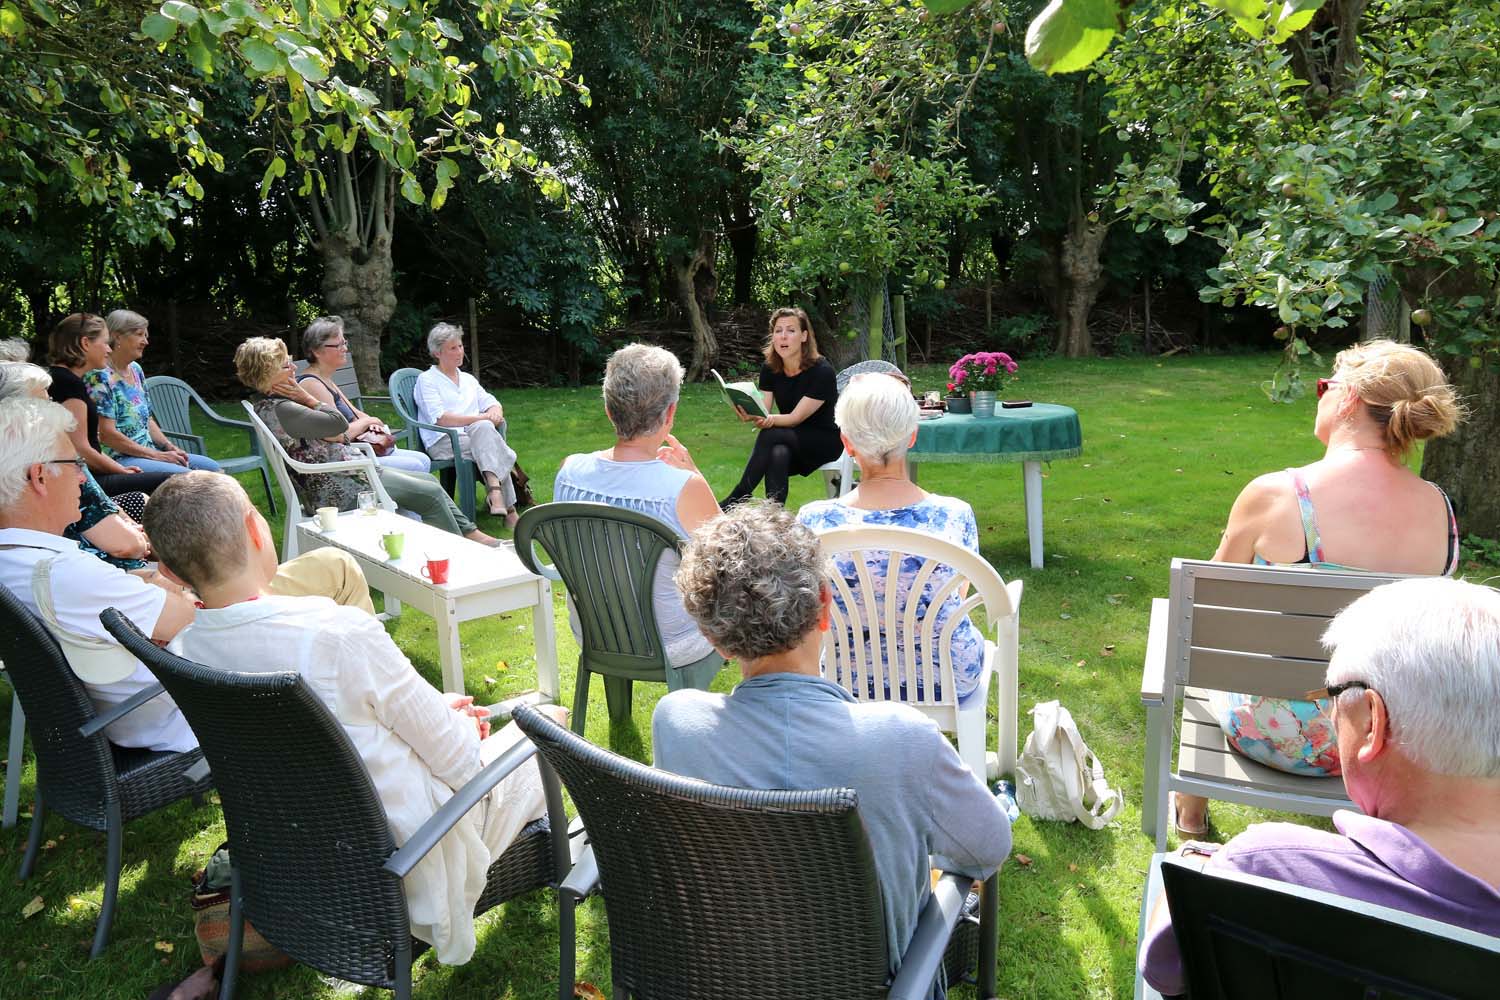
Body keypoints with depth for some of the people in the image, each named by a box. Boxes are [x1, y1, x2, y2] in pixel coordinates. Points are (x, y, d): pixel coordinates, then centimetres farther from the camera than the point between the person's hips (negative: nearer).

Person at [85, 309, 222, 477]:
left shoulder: (135, 369, 14)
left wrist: (170, 447, 3)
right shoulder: (101, 376, -13)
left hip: (148, 452, 9)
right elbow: (106, 434, -18)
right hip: (119, 459, -9)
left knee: (210, 467, -2)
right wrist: (157, 455, -16)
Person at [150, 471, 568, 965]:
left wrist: (438, 710, 8)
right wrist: (462, 725, 2)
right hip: (404, 846, -6)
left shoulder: (183, 655, -11)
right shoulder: (340, 634, -33)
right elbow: (457, 761, -21)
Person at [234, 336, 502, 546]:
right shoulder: (279, 409, -22)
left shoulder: (270, 403, 11)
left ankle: (470, 533, 16)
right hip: (339, 489, -11)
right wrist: (308, 399, -11)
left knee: (428, 481, 12)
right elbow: (339, 424, -21)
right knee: (431, 494, -8)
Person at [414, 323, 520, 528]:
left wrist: (495, 413, -8)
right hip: (443, 442, -5)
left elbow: (493, 404, 18)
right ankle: (509, 509, -38)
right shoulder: (426, 380, 4)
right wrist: (482, 418, -14)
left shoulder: (468, 379, 25)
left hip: (477, 435, 5)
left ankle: (495, 492, -42)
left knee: (483, 428, -30)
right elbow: (441, 419, -10)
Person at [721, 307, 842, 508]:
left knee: (770, 436, -31)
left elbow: (796, 417, -22)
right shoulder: (770, 368, -2)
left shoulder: (822, 371, -19)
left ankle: (735, 500, -22)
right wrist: (751, 415, -32)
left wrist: (767, 421, -41)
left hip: (824, 440, -4)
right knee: (778, 454, -35)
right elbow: (764, 412, -7)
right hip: (788, 442, 4)